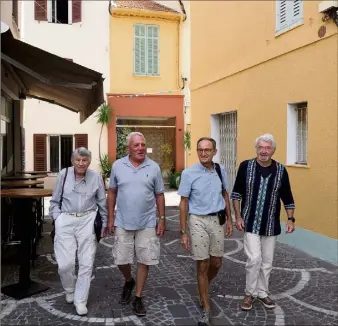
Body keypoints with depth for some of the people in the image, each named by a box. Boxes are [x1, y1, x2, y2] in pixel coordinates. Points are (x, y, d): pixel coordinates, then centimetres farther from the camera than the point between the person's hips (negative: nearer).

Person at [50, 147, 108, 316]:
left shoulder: (96, 177, 0)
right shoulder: (63, 174, 1)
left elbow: (102, 202, 10)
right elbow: (55, 201, 11)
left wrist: (104, 222, 11)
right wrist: (57, 218, 1)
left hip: (87, 221, 0)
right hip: (66, 221, 0)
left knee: (86, 263, 2)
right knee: (65, 264, -3)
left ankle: (80, 300, 19)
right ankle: (70, 290, 29)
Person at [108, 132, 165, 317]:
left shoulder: (154, 167, -3)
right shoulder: (117, 166, -2)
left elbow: (159, 195, 3)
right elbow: (112, 192, 5)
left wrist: (162, 219, -1)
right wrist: (110, 218, 3)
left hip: (147, 224, 0)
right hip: (123, 223, 1)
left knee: (144, 261, 7)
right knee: (121, 260, 9)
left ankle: (138, 298, 24)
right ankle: (128, 281, 41)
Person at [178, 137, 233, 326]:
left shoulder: (221, 170, 0)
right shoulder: (189, 173, -12)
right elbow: (184, 203, -7)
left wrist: (229, 219, 11)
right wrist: (184, 232, -8)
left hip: (217, 220, 4)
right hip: (198, 221, -4)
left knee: (216, 264, 13)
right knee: (203, 266, 3)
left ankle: (203, 290, 44)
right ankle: (206, 310, 18)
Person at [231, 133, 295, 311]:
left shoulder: (281, 170, -3)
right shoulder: (246, 166, -7)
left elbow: (287, 198, 5)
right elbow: (236, 193, -1)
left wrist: (290, 219, -3)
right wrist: (238, 217, -6)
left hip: (271, 225, 2)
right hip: (251, 223, -2)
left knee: (267, 262, 11)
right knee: (254, 259, -8)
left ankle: (262, 293, 30)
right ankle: (250, 293, 13)